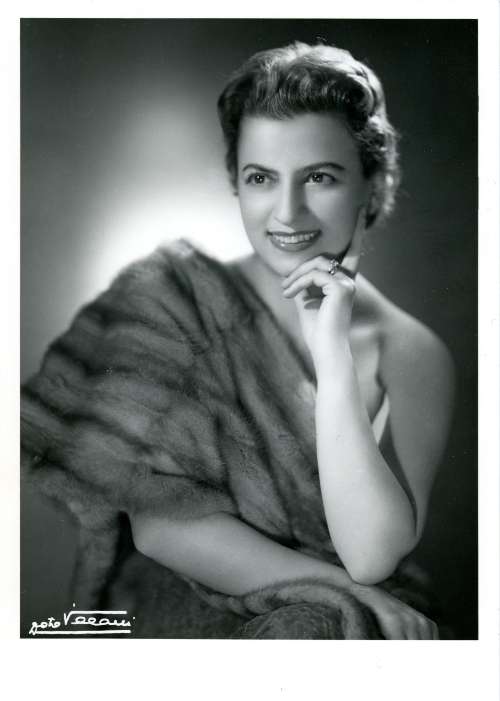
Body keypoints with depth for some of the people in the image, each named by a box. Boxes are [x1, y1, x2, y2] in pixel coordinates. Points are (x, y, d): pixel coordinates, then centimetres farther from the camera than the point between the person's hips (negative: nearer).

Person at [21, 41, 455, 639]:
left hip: (359, 624, 2)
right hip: (187, 606, -1)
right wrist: (343, 592, -15)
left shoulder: (414, 356, -4)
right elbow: (158, 520, -11)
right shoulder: (172, 295, -7)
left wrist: (332, 352, -19)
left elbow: (373, 555, -14)